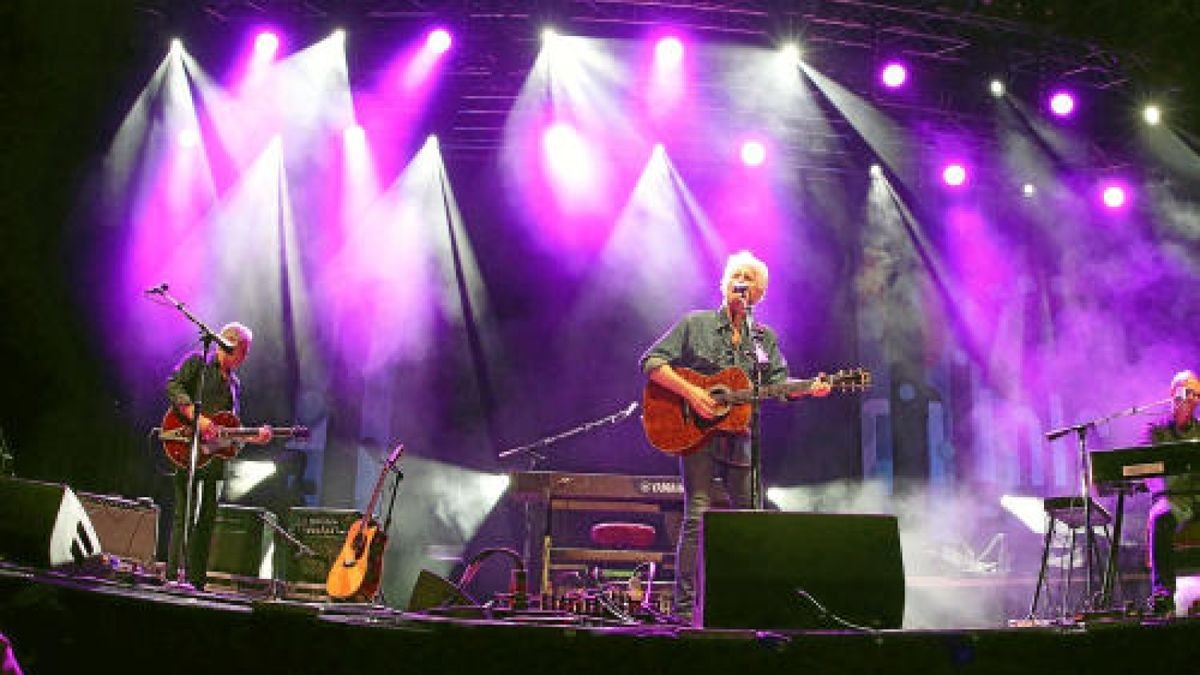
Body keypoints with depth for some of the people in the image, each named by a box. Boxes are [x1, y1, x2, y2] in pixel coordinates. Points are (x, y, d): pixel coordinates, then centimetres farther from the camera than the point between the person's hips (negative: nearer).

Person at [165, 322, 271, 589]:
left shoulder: (234, 383, 23)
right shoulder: (197, 362, 4)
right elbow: (173, 386, -13)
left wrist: (255, 437, 6)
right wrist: (197, 417, -22)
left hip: (214, 455, 7)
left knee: (207, 520, 5)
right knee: (185, 515, -13)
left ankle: (196, 581, 8)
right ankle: (173, 575, -12)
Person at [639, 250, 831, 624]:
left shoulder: (765, 338, 15)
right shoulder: (694, 324, 3)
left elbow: (778, 384, 8)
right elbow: (652, 362, -2)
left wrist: (808, 389, -13)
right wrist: (691, 393, -14)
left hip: (741, 438, 4)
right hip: (695, 431, -4)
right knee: (698, 516, -10)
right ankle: (684, 607, -4)